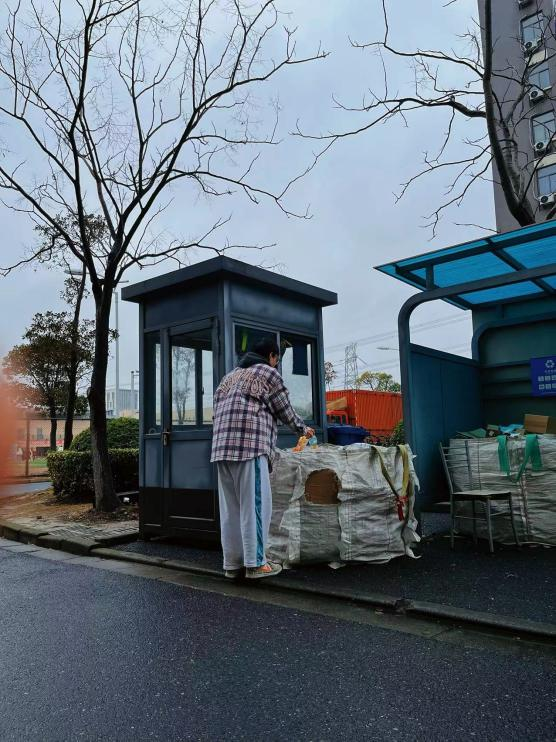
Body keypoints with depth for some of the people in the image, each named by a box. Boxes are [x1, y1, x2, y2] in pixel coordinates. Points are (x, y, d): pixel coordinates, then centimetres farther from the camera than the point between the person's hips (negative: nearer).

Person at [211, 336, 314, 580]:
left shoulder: (229, 376, 27)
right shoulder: (267, 372, 5)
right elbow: (285, 411, 8)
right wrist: (303, 429, 25)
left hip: (221, 448, 8)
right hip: (250, 447, -7)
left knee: (230, 508, 9)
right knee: (254, 505, -2)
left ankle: (232, 564, 14)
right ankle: (255, 563, 2)